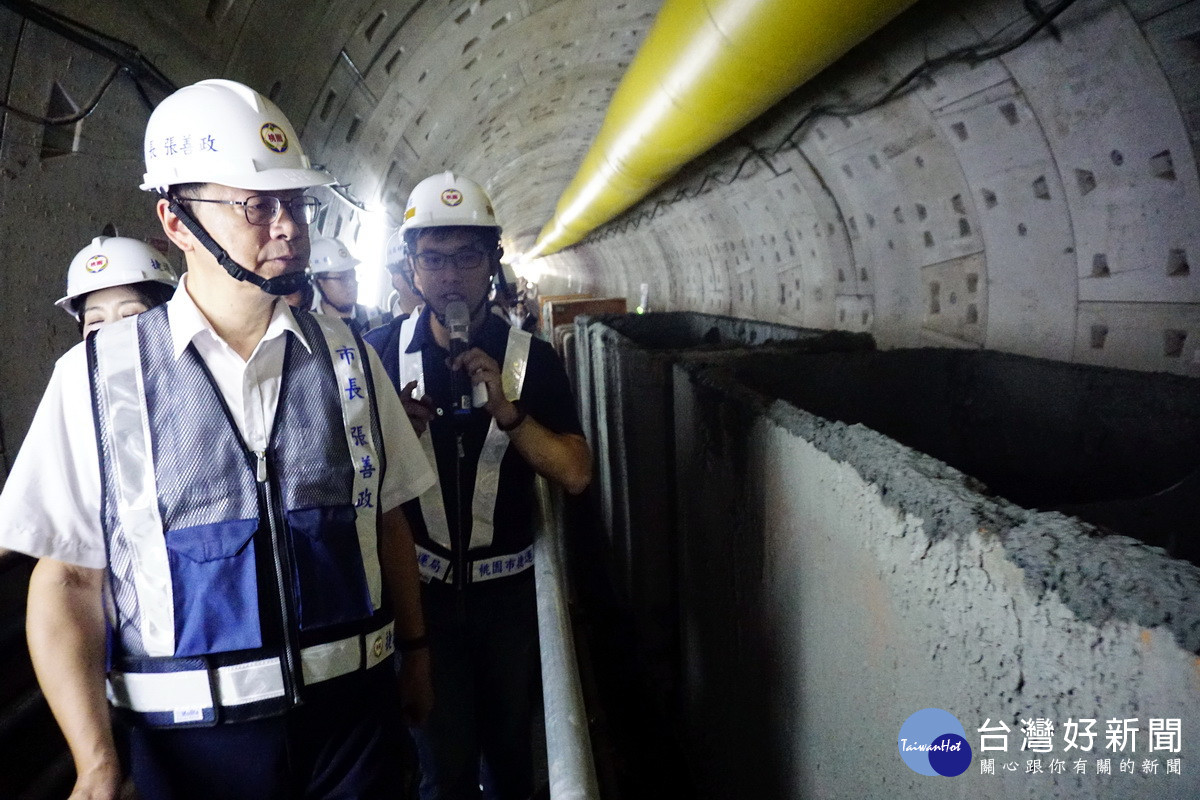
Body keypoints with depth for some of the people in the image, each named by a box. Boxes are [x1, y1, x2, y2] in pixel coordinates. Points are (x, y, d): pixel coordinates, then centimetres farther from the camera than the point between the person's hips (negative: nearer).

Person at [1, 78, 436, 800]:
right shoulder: (99, 375, -7)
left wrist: (416, 653, 9)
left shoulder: (349, 357, 0)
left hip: (355, 708, 2)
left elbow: (388, 521, 6)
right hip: (189, 739, -2)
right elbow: (68, 579, -7)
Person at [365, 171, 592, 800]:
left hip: (507, 589, 1)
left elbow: (575, 474, -11)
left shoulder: (531, 358, -5)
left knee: (509, 745, 20)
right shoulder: (380, 353, -5)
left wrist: (506, 411, -24)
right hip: (420, 585, -1)